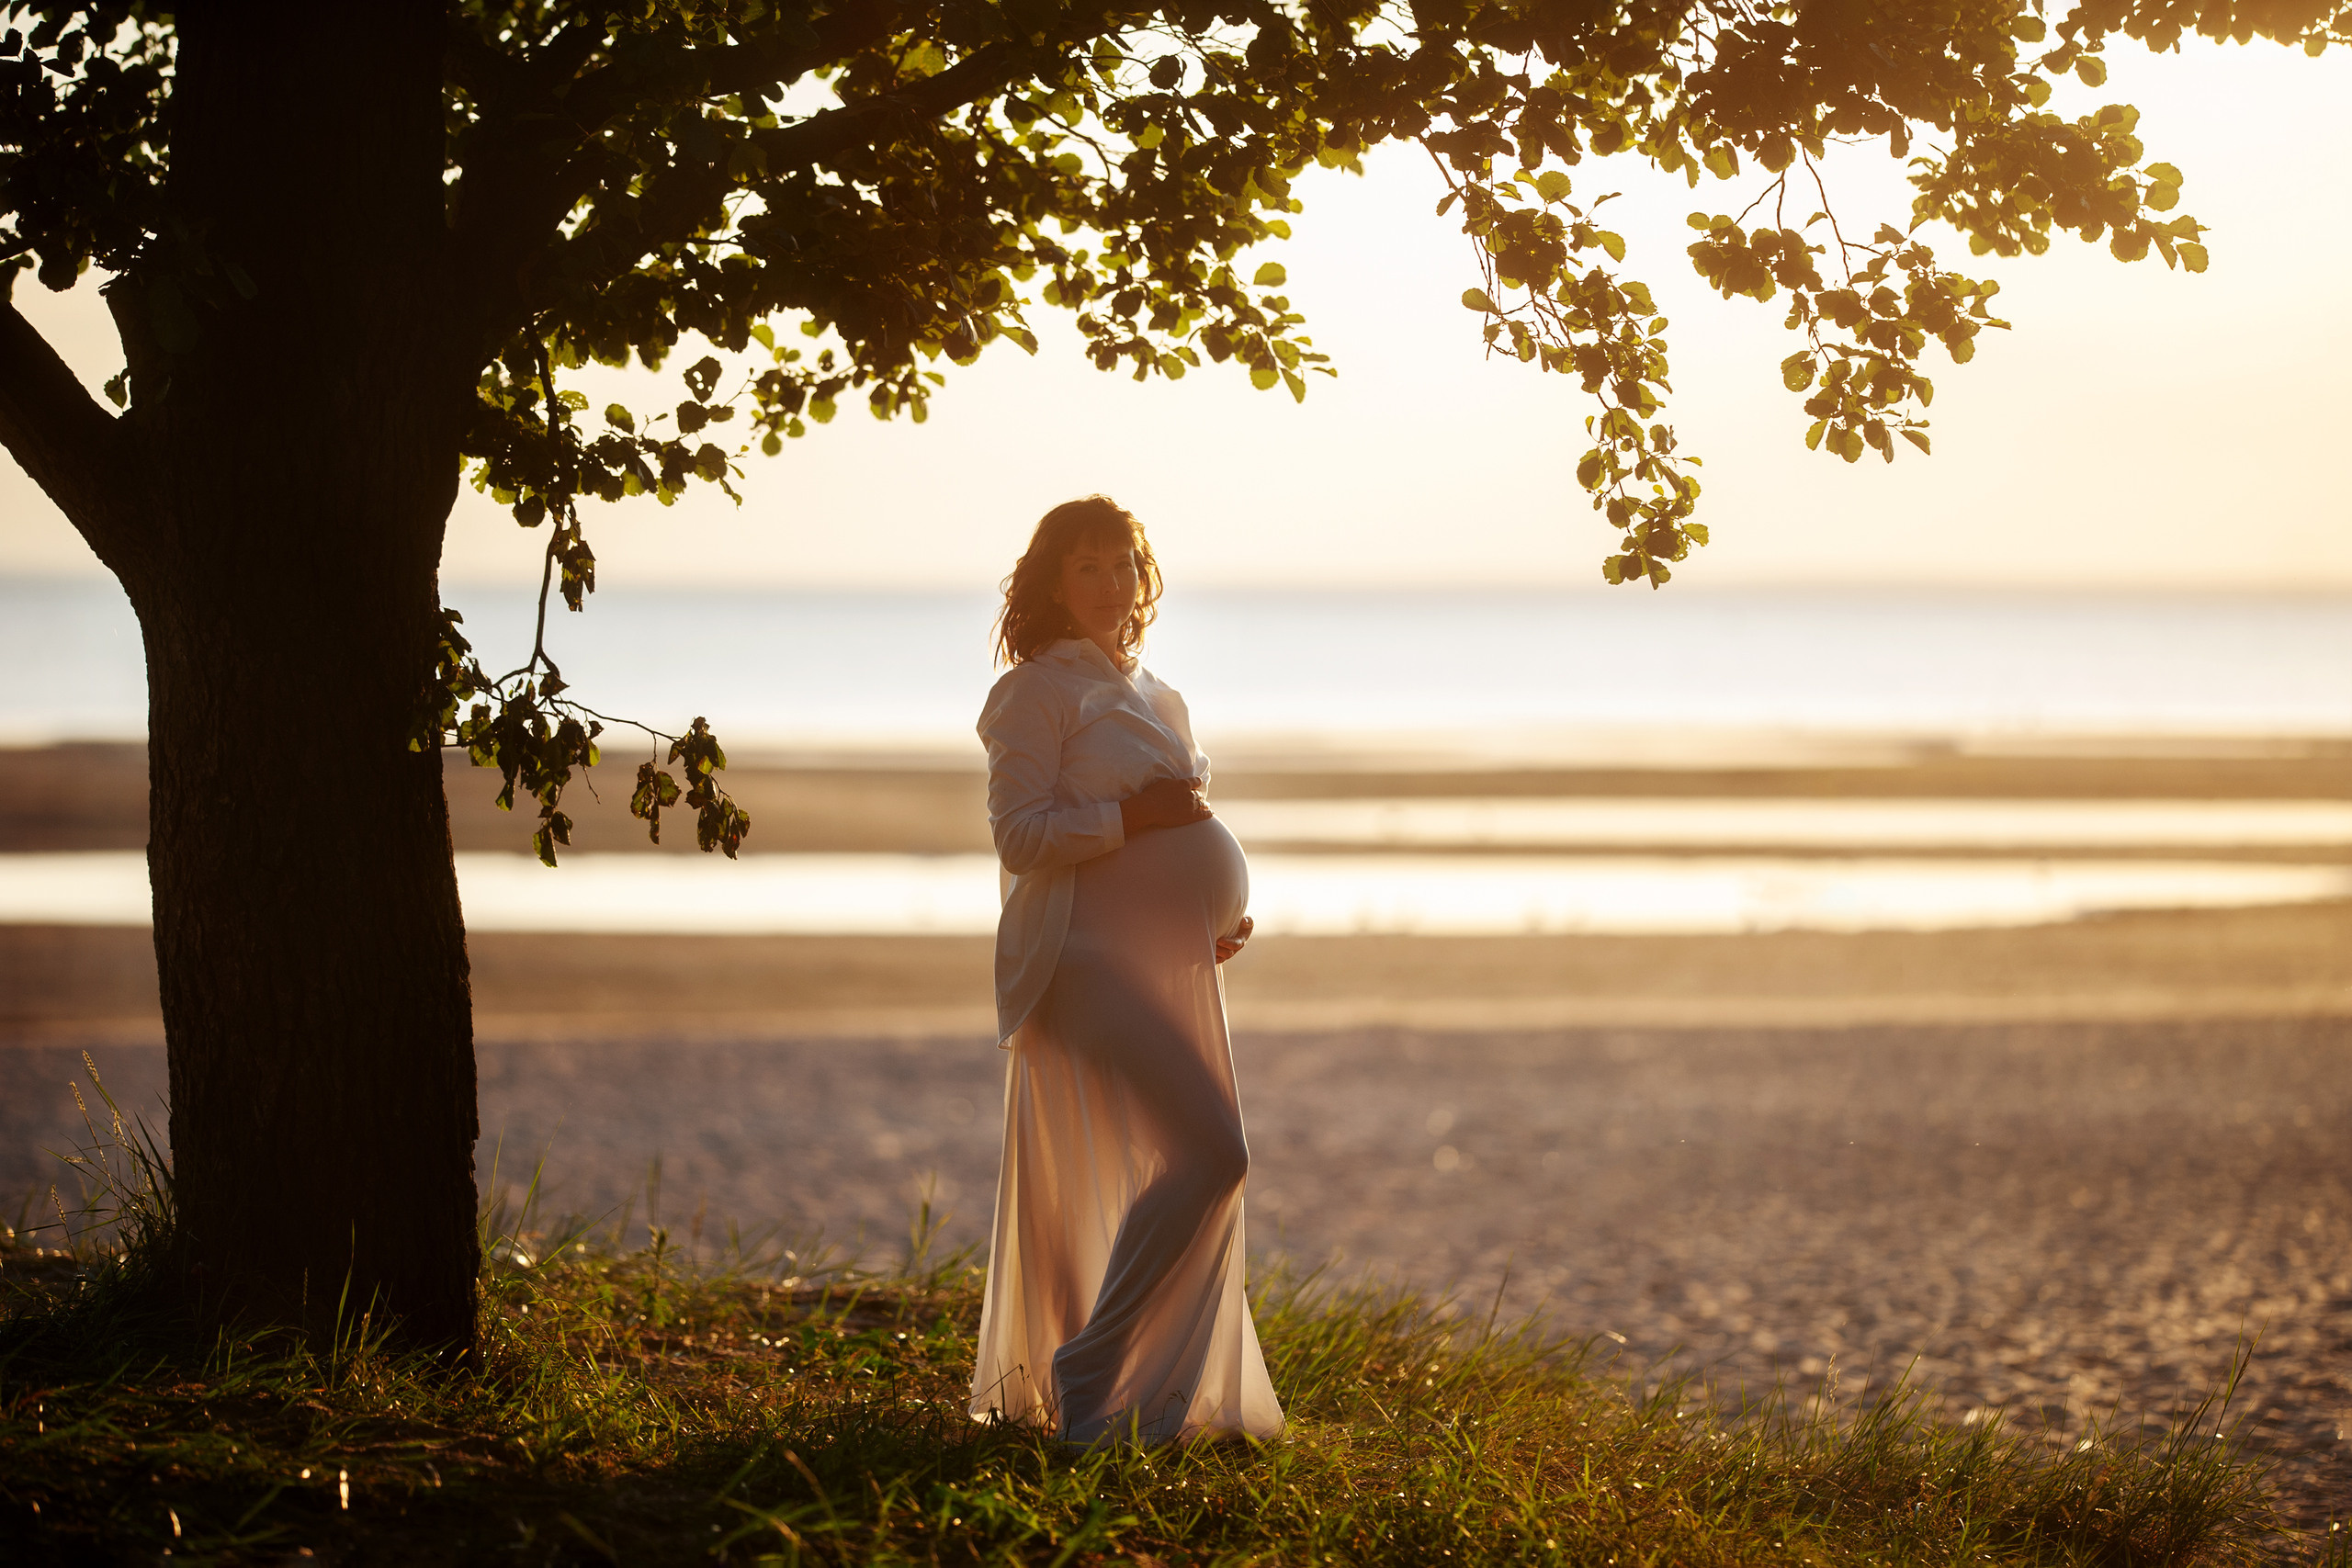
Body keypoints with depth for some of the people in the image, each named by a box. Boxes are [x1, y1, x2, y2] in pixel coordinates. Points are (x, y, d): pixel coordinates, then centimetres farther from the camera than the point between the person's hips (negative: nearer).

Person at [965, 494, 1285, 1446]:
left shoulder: (1158, 700, 22)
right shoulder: (1037, 691, -4)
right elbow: (1019, 834, -13)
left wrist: (1224, 915, 13)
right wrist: (1132, 814, -19)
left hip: (1173, 965, 9)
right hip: (1091, 957, -9)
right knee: (1209, 1156, -19)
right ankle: (1092, 1376, -12)